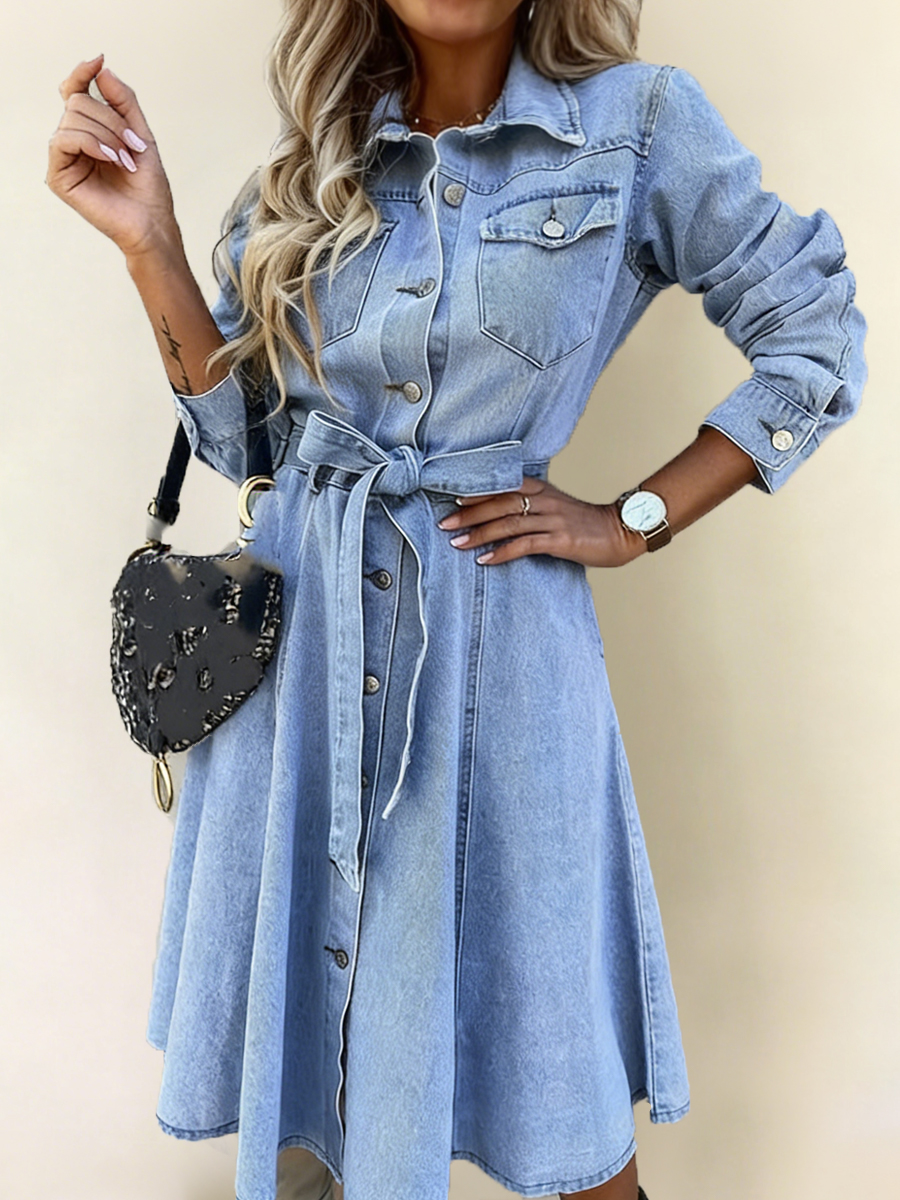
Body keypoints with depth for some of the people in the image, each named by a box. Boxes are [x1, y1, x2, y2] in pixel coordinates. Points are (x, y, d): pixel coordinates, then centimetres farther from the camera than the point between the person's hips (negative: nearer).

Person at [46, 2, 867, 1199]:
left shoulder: (639, 122, -4)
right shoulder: (317, 154, 7)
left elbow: (820, 343, 0)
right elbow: (240, 428, 6)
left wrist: (634, 519, -5)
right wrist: (148, 243, -4)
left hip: (494, 633, -3)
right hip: (296, 620, 4)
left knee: (539, 1022, 10)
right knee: (296, 987, 18)